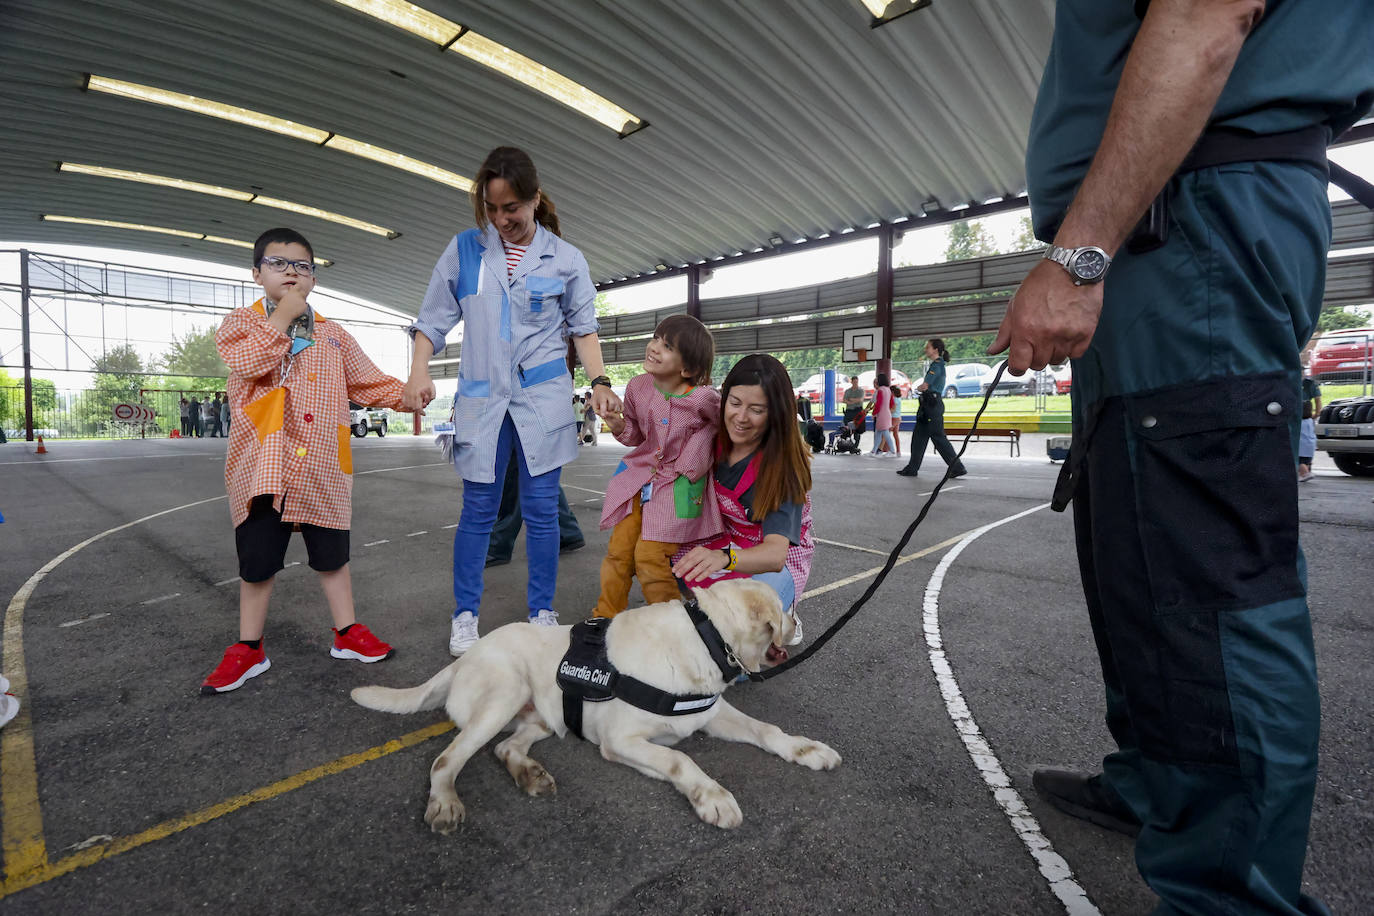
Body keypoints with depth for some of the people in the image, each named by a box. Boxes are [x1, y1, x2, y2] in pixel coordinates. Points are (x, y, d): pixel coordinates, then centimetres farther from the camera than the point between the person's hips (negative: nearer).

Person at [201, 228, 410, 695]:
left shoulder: (332, 334, 13)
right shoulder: (241, 322, 5)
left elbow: (369, 381, 15)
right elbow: (249, 362, -17)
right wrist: (283, 317, -12)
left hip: (322, 469, 2)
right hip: (263, 465, -2)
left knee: (332, 554, 11)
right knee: (257, 560, 8)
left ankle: (347, 632, 24)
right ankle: (248, 649, 24)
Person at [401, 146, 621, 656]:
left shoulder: (566, 259, 4)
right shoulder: (464, 250, 6)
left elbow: (583, 327, 10)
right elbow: (433, 320, 8)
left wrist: (599, 383, -5)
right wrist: (419, 373, -9)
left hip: (543, 398, 0)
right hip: (481, 397, 1)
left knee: (541, 508, 3)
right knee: (478, 510, 4)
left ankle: (542, 612, 18)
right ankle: (465, 615, 19)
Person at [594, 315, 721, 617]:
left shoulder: (703, 399, -20)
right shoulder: (637, 388, -4)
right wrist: (618, 425, -9)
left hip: (679, 482, -5)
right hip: (642, 472, 5)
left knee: (649, 555, -8)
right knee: (619, 549, 6)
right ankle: (605, 616, 26)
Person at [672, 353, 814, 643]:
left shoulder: (782, 464, -26)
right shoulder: (717, 440, -12)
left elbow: (775, 553, -38)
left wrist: (723, 558, -58)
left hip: (776, 560, -5)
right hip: (723, 543, 5)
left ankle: (783, 611, 0)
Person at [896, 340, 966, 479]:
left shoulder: (937, 365, -13)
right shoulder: (938, 364, 18)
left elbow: (924, 386, -16)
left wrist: (918, 387, 4)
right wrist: (922, 387, -1)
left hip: (933, 404, -10)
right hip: (929, 404, 10)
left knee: (938, 437, -6)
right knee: (918, 436, 10)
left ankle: (958, 468, 0)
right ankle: (912, 468, 14)